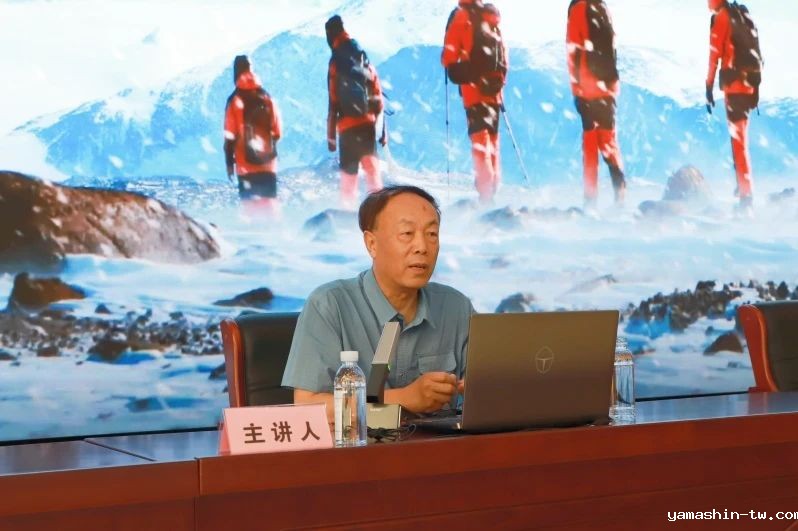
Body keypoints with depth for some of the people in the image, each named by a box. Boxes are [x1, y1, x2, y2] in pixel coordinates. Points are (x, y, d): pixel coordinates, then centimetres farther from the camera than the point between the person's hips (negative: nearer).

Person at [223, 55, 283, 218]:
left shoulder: (235, 101, -7)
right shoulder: (267, 99, 3)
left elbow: (230, 137, -7)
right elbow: (277, 132, 8)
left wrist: (229, 162, 1)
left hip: (246, 163, -3)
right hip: (268, 163, 3)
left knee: (250, 202, 0)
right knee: (269, 201, 10)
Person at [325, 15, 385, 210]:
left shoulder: (336, 63, -2)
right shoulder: (366, 64, 13)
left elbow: (333, 102, -6)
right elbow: (379, 100, 11)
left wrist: (331, 135, -3)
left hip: (348, 125, -4)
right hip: (368, 123, 4)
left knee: (348, 175, 3)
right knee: (371, 165, -2)